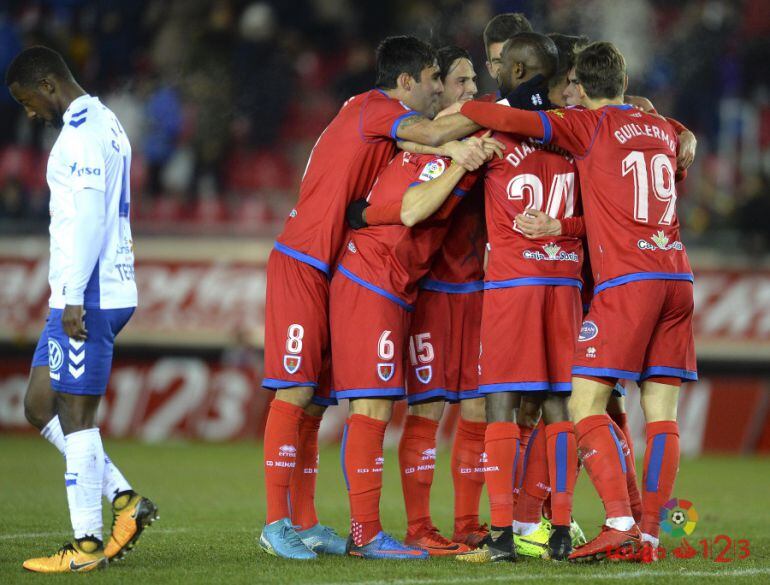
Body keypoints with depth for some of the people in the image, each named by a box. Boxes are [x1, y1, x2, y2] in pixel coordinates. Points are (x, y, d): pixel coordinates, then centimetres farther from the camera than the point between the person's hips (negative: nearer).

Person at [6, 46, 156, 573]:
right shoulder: (106, 124, 20)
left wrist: (74, 296, -22)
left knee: (74, 415, -7)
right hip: (111, 292, 10)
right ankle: (125, 500, 9)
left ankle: (87, 545, -4)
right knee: (40, 405, 12)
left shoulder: (82, 131, -13)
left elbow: (88, 217, -21)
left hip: (88, 295, -10)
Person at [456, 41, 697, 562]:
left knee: (586, 404, -5)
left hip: (627, 279, -6)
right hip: (677, 275, 6)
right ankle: (650, 533, 1)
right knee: (661, 412, 4)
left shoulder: (590, 126, 0)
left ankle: (620, 522, -18)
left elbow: (514, 120, -10)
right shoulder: (664, 130, 17)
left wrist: (457, 112, 5)